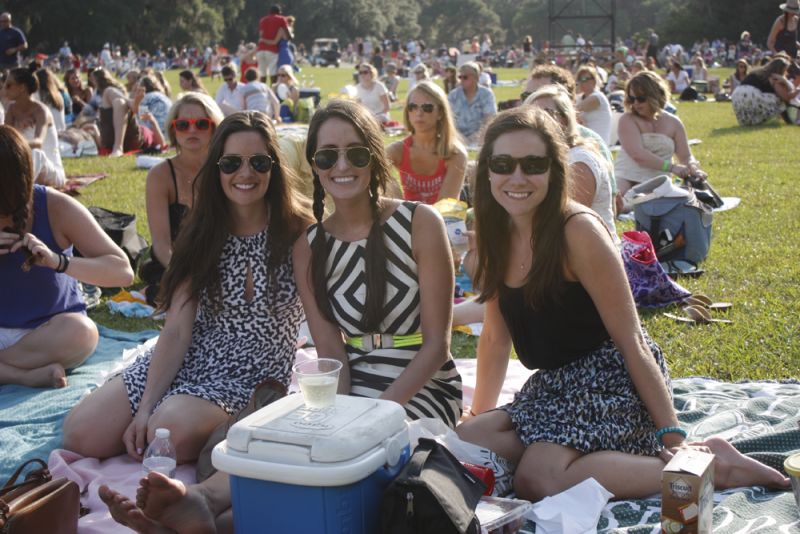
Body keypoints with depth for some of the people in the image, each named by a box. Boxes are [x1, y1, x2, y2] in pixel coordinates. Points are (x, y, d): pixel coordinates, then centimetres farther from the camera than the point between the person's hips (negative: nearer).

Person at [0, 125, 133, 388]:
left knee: (80, 330, -36)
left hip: (51, 331, -2)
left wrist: (57, 261, -34)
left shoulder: (56, 208, -13)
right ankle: (30, 375, -24)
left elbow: (123, 272, -18)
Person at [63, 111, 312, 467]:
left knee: (169, 433, -32)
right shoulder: (202, 237, 2)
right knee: (81, 432, -13)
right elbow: (177, 331, -4)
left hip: (253, 380, -4)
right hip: (184, 363, 4)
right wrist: (145, 408, -13)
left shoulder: (296, 234, -7)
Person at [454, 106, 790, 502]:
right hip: (554, 384, 7)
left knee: (539, 481, -28)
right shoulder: (496, 234, 4)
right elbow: (495, 336, 14)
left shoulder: (576, 230, -18)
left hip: (611, 378, -7)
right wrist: (478, 415, 17)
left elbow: (630, 340, -16)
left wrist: (672, 435, -16)